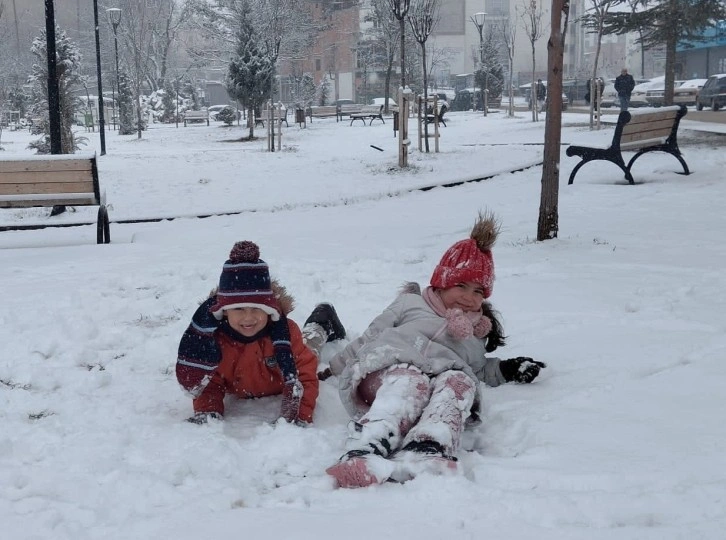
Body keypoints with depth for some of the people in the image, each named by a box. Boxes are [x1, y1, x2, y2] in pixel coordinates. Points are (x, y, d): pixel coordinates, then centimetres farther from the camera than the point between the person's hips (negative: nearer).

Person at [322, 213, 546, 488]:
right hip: (388, 370, -2)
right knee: (411, 382, -41)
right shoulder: (411, 303, 29)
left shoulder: (477, 334, 41)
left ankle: (425, 453, -62)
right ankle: (363, 452, -67)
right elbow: (371, 337, 24)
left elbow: (478, 370, 35)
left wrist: (505, 370, 18)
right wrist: (335, 367, 16)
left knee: (460, 381, -35)